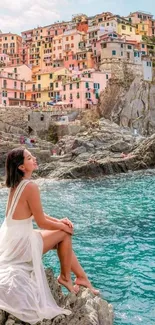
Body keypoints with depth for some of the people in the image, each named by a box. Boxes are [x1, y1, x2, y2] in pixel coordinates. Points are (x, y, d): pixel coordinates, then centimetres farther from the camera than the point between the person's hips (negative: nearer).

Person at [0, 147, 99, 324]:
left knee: (63, 239, 16)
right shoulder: (30, 186, -23)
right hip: (21, 244, -9)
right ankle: (65, 277, 20)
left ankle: (82, 278, 24)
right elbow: (42, 222, -17)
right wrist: (62, 226, 0)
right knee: (65, 234, 4)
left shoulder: (17, 185, 6)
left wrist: (58, 220, 5)